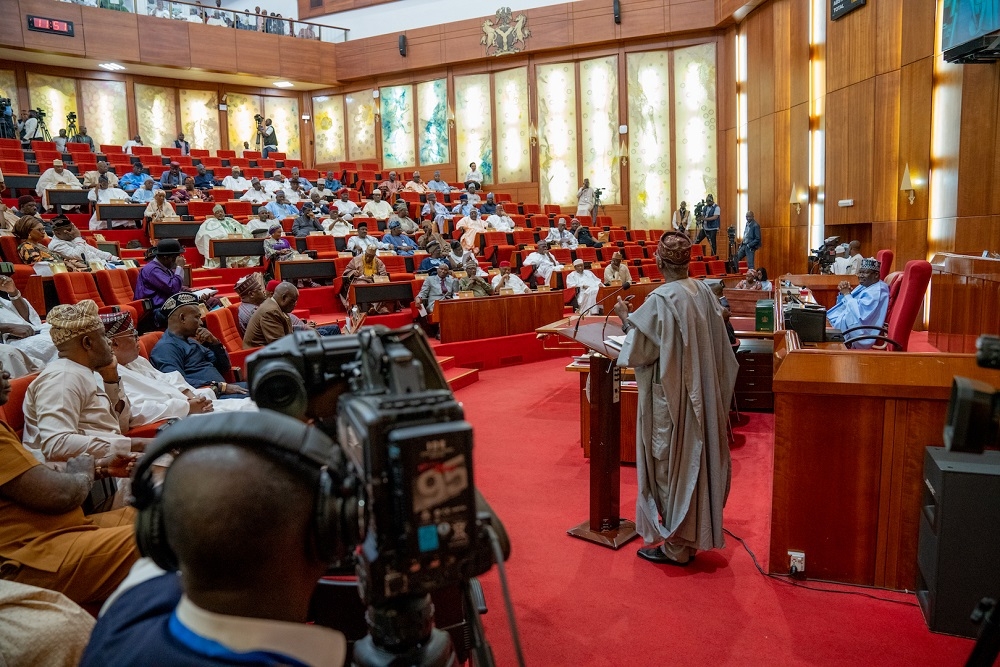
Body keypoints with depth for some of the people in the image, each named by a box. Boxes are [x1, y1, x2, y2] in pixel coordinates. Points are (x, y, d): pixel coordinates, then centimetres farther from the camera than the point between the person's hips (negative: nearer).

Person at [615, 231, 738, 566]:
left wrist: (625, 318, -3)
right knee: (693, 458, 17)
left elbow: (640, 349, -16)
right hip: (700, 395, 7)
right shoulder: (704, 292, 1)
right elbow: (716, 344, 8)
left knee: (669, 463, 5)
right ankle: (693, 533, 31)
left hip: (670, 398, -7)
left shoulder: (660, 300, -21)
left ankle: (672, 544, 18)